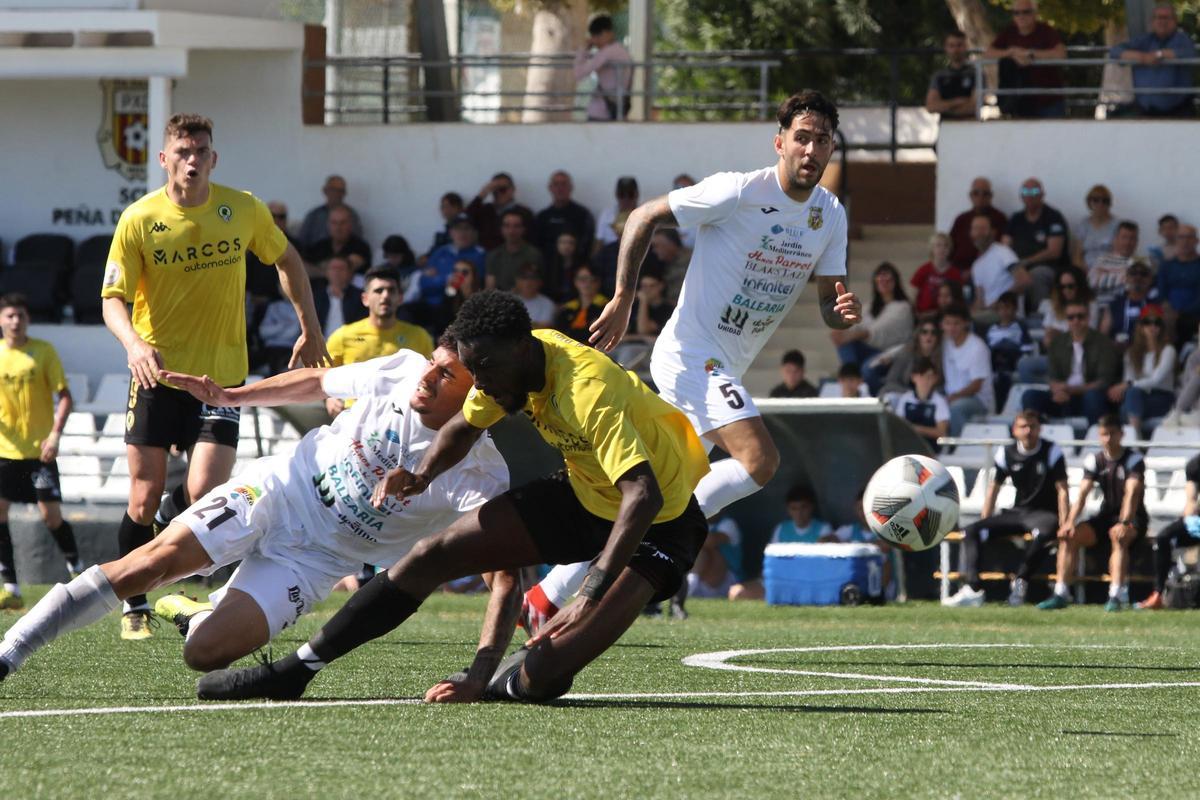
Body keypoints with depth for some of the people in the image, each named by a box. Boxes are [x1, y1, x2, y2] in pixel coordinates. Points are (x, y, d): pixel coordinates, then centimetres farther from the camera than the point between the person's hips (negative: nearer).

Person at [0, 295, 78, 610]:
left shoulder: (43, 351, -2)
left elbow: (64, 396, -3)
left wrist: (55, 434, -16)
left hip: (39, 450, -2)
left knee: (51, 516, -6)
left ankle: (77, 569, 19)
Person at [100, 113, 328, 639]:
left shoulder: (245, 211, -3)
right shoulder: (138, 220, -8)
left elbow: (287, 260, 14)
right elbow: (113, 298, -9)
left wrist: (310, 329, 11)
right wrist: (134, 344, -29)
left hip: (221, 374, 1)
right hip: (157, 373, -1)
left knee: (203, 495, -14)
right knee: (144, 501, -1)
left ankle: (168, 522, 22)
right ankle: (134, 607, 17)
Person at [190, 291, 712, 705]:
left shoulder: (589, 393, -34)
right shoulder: (509, 365, -8)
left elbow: (643, 496, -43)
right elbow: (464, 426, 12)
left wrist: (591, 594, -50)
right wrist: (421, 476, -10)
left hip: (659, 521, -8)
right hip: (581, 495, 8)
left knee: (542, 677, -25)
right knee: (434, 555, 0)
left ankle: (506, 681, 12)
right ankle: (296, 670, 10)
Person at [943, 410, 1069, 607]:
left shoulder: (1052, 452, -4)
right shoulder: (1006, 453, 6)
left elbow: (1062, 489, -7)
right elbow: (994, 487, 14)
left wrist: (1064, 525, -17)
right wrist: (985, 522, 8)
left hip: (1044, 513, -5)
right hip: (1016, 513, 5)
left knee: (1045, 532, -42)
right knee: (971, 531, -14)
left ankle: (1020, 582, -32)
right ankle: (972, 589, -27)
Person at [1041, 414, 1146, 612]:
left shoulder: (1133, 460, -10)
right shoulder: (1094, 460, 3)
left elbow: (1131, 494, -25)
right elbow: (1082, 494, -7)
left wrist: (1124, 523, -40)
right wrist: (1070, 521, -23)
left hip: (1132, 519, -5)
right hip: (1106, 516, 5)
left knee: (1118, 535, -38)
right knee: (1069, 535, -18)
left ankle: (1117, 596, -44)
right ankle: (1061, 594, -19)